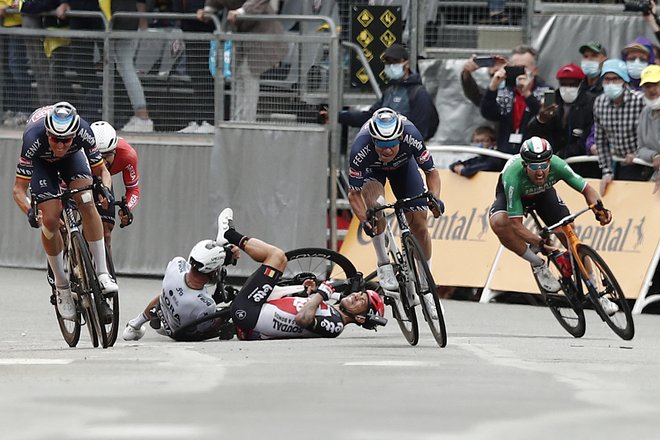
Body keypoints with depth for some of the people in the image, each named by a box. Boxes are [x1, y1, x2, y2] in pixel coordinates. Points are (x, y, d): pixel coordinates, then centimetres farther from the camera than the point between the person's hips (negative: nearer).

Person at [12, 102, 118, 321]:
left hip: (72, 156, 1)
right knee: (50, 219, -14)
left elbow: (101, 170, -22)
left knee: (86, 202, -23)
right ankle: (62, 287, 4)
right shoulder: (34, 138, -41)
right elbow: (19, 189, -35)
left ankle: (103, 274, -19)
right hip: (41, 161, -1)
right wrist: (29, 212, -54)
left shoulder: (83, 131, -37)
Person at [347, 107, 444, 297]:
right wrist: (364, 220, -45)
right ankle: (384, 266, -17)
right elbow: (353, 193, -30)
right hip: (372, 169, -2)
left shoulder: (411, 137, -39)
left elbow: (431, 171, -23)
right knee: (375, 204, -33)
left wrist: (435, 198, -41)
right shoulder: (360, 149, -41)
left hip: (402, 164, 2)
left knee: (419, 223, -6)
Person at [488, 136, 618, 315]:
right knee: (498, 222, -35)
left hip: (543, 193, 2)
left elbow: (586, 189, -22)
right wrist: (539, 243, -52)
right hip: (512, 193, -2)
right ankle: (538, 265, -15)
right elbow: (516, 225, -39)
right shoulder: (514, 176, -42)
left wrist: (599, 208, -42)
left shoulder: (557, 165, -35)